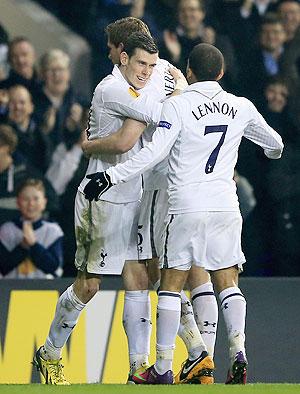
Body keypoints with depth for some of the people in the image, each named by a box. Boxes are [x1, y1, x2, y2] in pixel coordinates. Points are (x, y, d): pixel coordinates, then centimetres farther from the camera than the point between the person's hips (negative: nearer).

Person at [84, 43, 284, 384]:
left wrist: (111, 177, -13)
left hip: (186, 207, -4)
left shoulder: (179, 105, -7)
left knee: (171, 282, 4)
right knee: (227, 281, 10)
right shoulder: (241, 108, 7)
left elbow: (155, 152, -16)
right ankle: (238, 353, -7)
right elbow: (274, 143, 24)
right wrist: (274, 151, 48)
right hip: (226, 208, 4)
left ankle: (163, 368, 4)